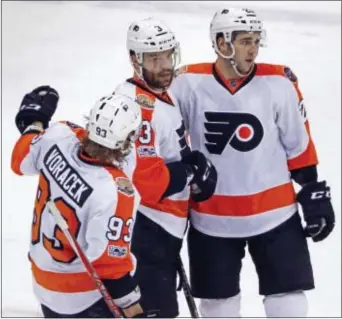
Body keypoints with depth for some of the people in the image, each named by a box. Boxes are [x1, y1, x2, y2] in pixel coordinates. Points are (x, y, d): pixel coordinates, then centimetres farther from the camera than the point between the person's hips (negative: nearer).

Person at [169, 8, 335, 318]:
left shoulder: (279, 83, -8)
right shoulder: (189, 84, -9)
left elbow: (299, 144, 1)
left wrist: (314, 194, 1)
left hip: (274, 213, 0)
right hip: (211, 217, 0)